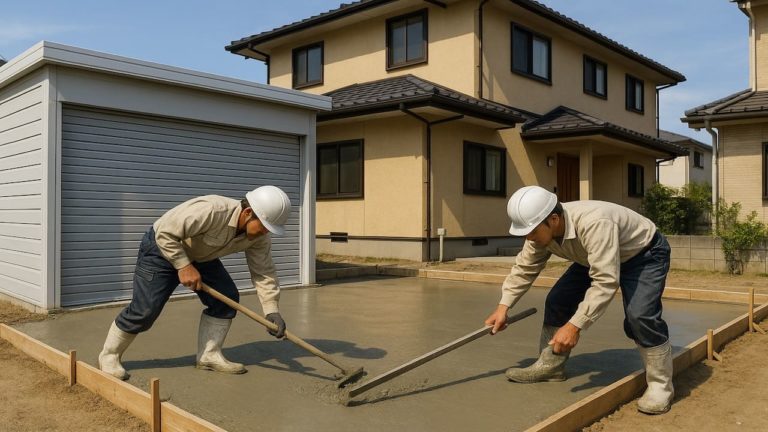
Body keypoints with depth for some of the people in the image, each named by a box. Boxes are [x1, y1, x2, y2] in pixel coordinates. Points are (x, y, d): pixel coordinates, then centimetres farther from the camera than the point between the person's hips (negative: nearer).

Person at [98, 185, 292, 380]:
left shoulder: (258, 237, -17)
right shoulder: (211, 211, -39)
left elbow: (264, 272, -13)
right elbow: (165, 232, -34)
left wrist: (272, 311, -21)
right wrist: (184, 266, -32)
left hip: (199, 256, 7)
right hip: (162, 248, -7)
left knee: (226, 298, -5)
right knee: (145, 309, -10)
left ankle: (208, 355, 6)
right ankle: (109, 356, 13)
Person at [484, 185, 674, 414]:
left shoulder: (593, 224, -44)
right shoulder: (542, 229, -19)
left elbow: (606, 281, -45)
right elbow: (525, 267, -4)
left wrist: (575, 325, -45)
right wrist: (503, 306, -9)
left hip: (645, 253, -7)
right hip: (596, 258, 7)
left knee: (639, 315, -27)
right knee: (557, 300, -2)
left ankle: (660, 384, -6)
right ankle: (551, 365, 14)